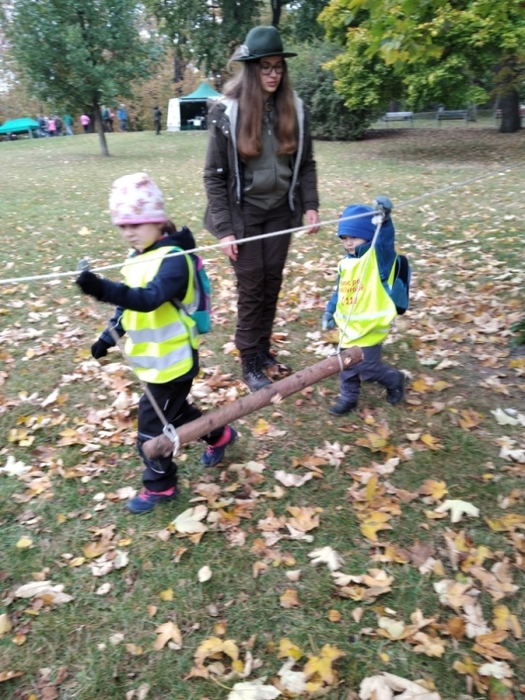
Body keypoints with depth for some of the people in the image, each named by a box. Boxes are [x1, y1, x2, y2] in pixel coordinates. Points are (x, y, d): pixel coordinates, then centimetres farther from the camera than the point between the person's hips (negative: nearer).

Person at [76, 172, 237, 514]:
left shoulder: (173, 259, -22)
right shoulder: (139, 257, 6)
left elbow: (149, 299, -38)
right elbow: (130, 303, 16)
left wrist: (102, 289, -50)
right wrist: (109, 335, 9)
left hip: (172, 359, -9)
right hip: (155, 357, 9)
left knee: (152, 425, 2)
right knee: (174, 411, 25)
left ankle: (160, 485, 24)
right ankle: (220, 435, 48)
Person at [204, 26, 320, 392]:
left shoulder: (295, 110, 0)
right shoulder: (226, 113, -10)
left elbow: (306, 164, 8)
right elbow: (215, 175, -9)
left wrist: (310, 205, -3)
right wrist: (224, 228, -13)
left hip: (281, 211, 4)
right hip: (245, 214, -3)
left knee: (273, 284, 10)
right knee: (251, 288, 1)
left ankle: (264, 350, 27)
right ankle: (250, 364, 15)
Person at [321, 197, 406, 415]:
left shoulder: (378, 256, -12)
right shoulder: (346, 263, 8)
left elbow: (386, 240, -33)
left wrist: (384, 218, -49)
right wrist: (330, 311, 11)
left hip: (368, 327, -7)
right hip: (348, 326, 7)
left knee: (367, 368, 0)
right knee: (347, 366, 14)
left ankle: (394, 380, 29)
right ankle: (348, 398, 31)